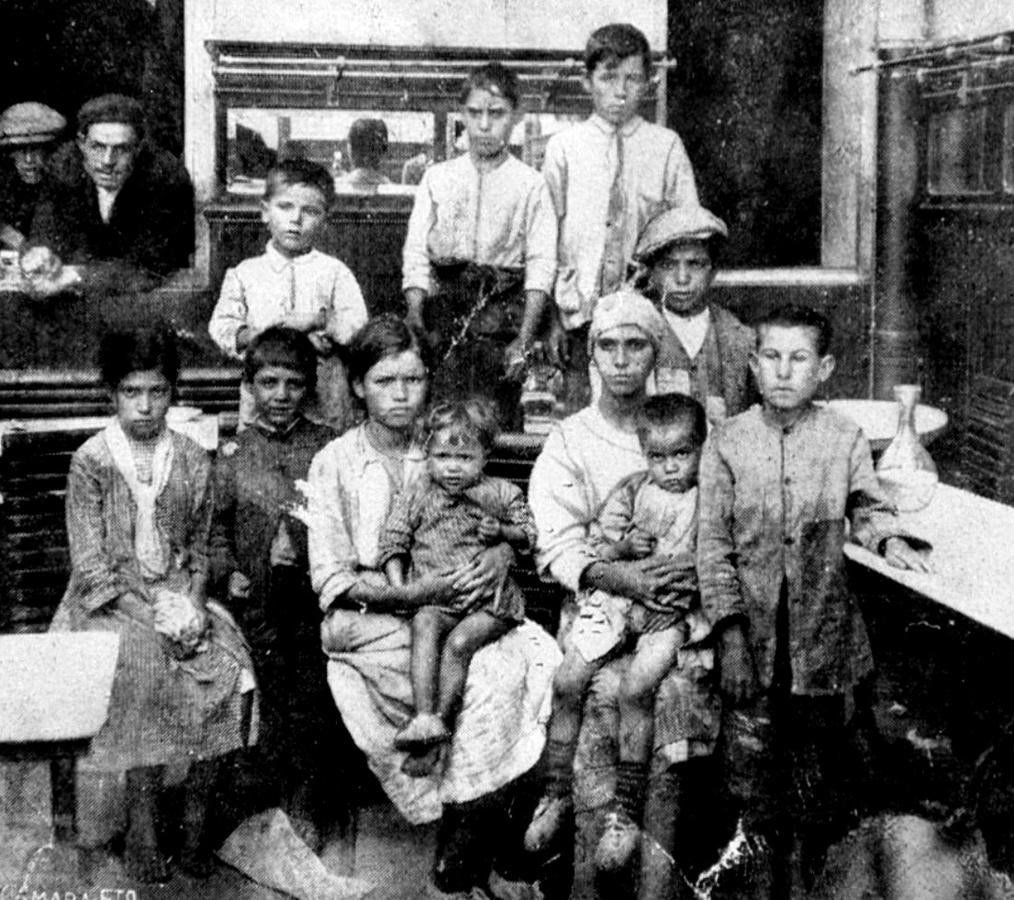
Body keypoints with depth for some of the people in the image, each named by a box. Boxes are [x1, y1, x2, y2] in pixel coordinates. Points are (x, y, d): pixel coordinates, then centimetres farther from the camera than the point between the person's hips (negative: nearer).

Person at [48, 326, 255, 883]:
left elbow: (199, 554, 11)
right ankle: (141, 827, -19)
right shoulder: (91, 461, -4)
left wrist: (191, 606, -9)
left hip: (179, 598, 3)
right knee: (146, 666, -33)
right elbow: (90, 566, -8)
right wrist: (154, 609, -19)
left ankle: (196, 815, -11)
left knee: (230, 668, -25)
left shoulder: (193, 462, 7)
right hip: (110, 603, -3)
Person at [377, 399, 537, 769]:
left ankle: (442, 719, -19)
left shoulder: (502, 494, 9)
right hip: (433, 596, 1)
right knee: (424, 625, -30)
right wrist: (399, 589, -4)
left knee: (459, 641, -27)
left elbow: (529, 535, 13)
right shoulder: (414, 498, 11)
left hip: (490, 598, -1)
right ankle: (425, 717, -37)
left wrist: (501, 532, -8)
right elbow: (393, 543, 9)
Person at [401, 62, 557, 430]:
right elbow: (415, 255, 7)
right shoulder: (437, 178, 11)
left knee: (498, 423, -3)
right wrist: (415, 326, -6)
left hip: (502, 315, -1)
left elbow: (541, 265, -1)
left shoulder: (530, 185, 5)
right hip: (443, 308, 1)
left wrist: (524, 339, -10)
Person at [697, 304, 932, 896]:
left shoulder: (845, 438, -3)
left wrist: (889, 538, -11)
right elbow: (714, 542, -5)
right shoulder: (727, 443, -5)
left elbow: (866, 509, 12)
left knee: (821, 754, 13)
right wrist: (731, 631, -10)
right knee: (753, 758, 8)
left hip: (824, 635, 1)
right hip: (753, 633, 0)